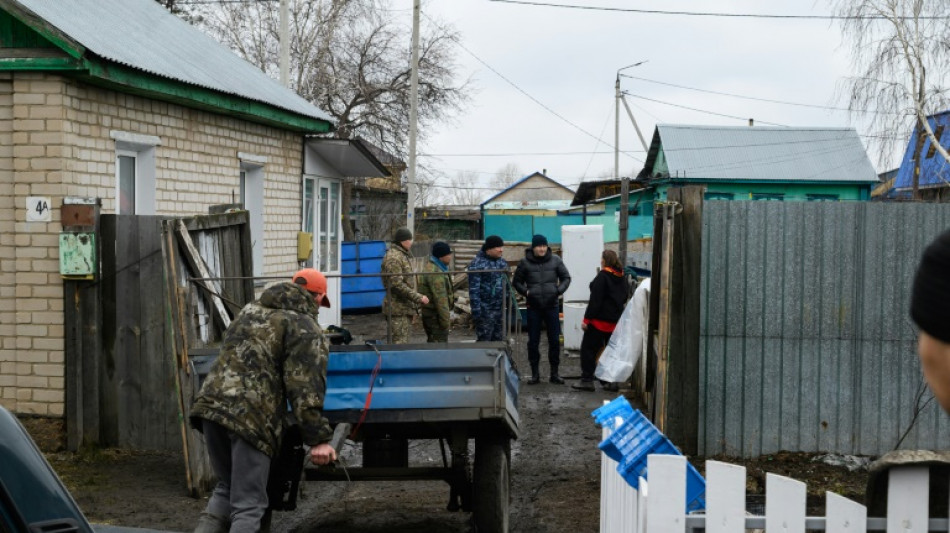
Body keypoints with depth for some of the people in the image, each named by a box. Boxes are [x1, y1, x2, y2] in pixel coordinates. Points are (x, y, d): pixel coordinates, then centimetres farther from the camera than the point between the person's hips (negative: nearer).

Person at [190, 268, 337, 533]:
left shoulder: (251, 310, 24)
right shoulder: (306, 329, 2)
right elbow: (305, 388, -9)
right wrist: (319, 438, -9)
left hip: (212, 404, 7)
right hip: (251, 415, -7)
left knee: (227, 488, 24)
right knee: (248, 504, -1)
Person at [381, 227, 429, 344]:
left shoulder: (404, 255, 19)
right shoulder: (393, 258, -14)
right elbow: (397, 284, -22)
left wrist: (414, 305, 22)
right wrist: (418, 298, -20)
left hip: (405, 308, 10)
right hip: (398, 309, -10)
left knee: (403, 342, 14)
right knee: (400, 343, -10)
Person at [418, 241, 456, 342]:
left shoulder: (431, 267, 15)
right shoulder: (435, 273, -20)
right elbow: (440, 299, -23)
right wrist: (446, 320, -20)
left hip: (429, 314, 11)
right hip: (435, 315, -11)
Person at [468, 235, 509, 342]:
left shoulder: (502, 262, 10)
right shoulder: (477, 264, -13)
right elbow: (474, 289, -16)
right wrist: (476, 310, -20)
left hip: (500, 308, 7)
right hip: (485, 309, -7)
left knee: (498, 340, 13)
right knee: (484, 340, -2)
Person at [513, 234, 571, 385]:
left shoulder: (555, 260, -1)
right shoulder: (525, 263, -3)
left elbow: (566, 277, 8)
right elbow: (517, 281, 7)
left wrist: (559, 290, -8)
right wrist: (526, 292, -9)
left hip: (552, 306, 1)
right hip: (534, 307, -1)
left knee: (554, 340, 4)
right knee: (533, 341, 4)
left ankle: (554, 372, 16)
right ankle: (535, 373, 15)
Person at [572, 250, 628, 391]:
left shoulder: (602, 276, -14)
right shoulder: (621, 278, 9)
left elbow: (595, 299, -18)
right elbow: (624, 298, 19)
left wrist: (586, 319, -16)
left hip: (600, 320, -7)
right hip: (616, 320, 8)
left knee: (588, 348, 0)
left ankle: (587, 380, -2)